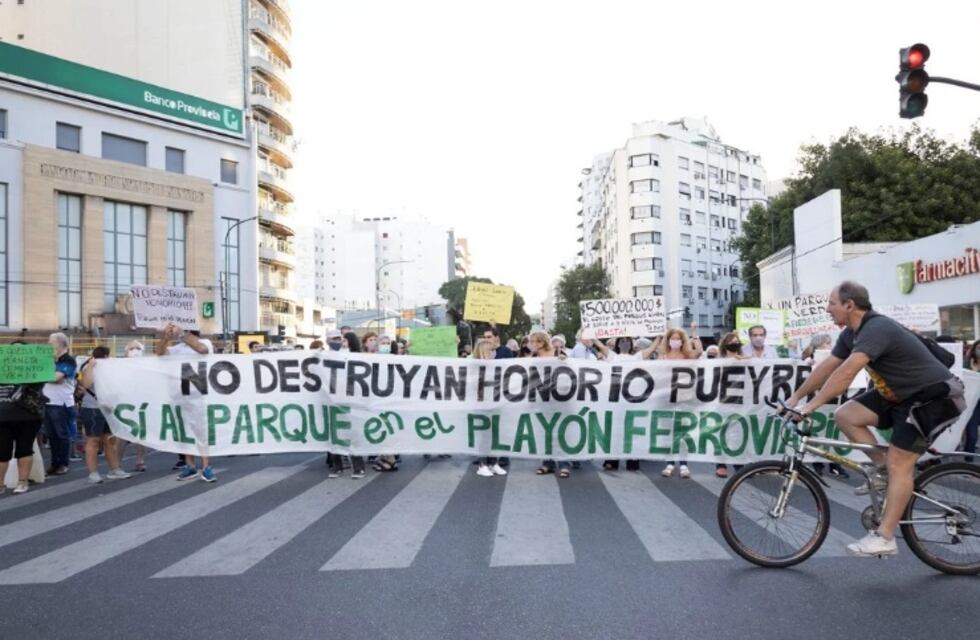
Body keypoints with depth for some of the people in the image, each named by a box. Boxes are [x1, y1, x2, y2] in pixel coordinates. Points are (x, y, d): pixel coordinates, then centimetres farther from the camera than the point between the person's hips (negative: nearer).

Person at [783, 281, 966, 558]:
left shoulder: (877, 328, -28)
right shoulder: (851, 334, 1)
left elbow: (846, 373, -38)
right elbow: (827, 367, 6)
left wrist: (811, 406, -38)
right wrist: (796, 397, 3)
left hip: (933, 396, -9)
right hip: (900, 394, 9)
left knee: (899, 463, -10)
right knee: (845, 415, -5)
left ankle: (884, 538, -4)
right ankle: (884, 470, 9)